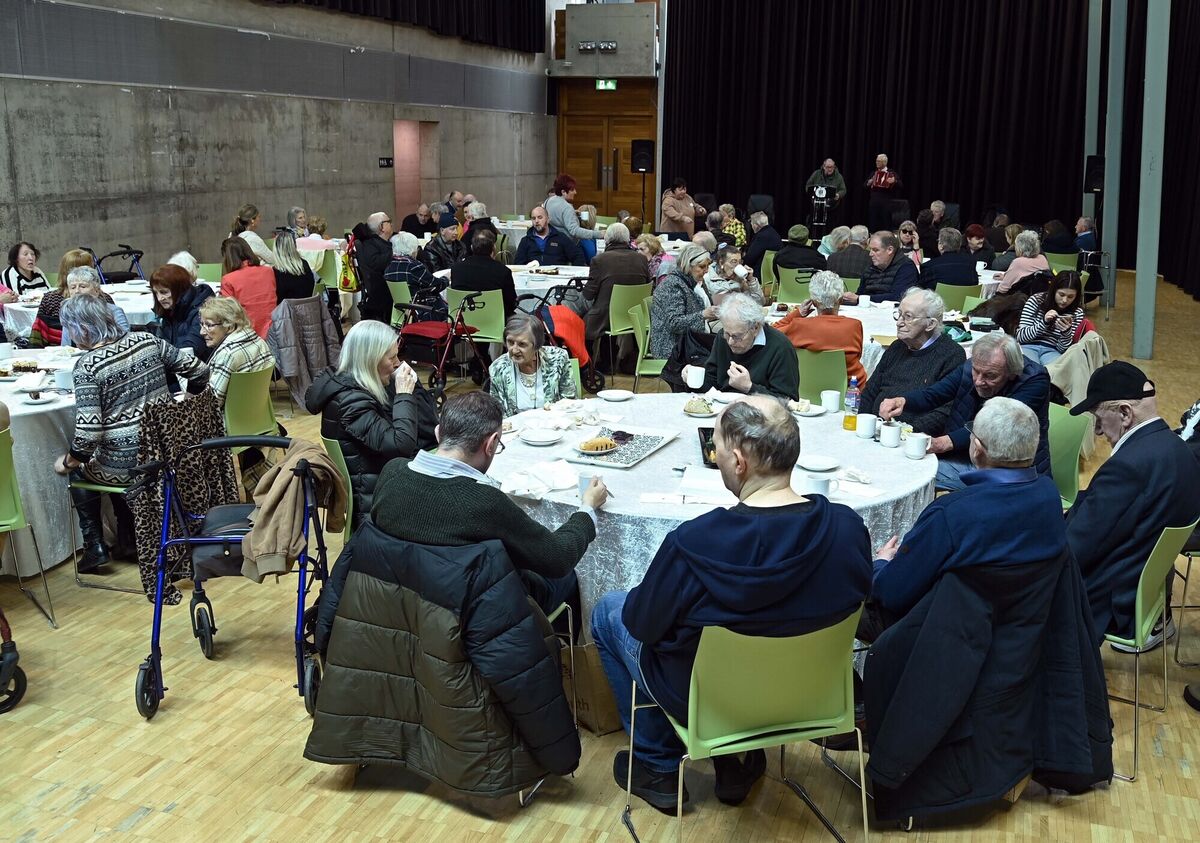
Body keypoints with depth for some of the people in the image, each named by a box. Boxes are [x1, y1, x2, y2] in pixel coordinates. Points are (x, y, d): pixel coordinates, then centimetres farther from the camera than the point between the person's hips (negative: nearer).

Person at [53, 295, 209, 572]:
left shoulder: (88, 365, -17)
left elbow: (88, 433, -20)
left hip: (127, 465, -5)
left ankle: (95, 546, 25)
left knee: (78, 466, 26)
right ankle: (128, 539, 38)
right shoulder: (146, 340, -2)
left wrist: (68, 461, -1)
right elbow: (199, 371, 1)